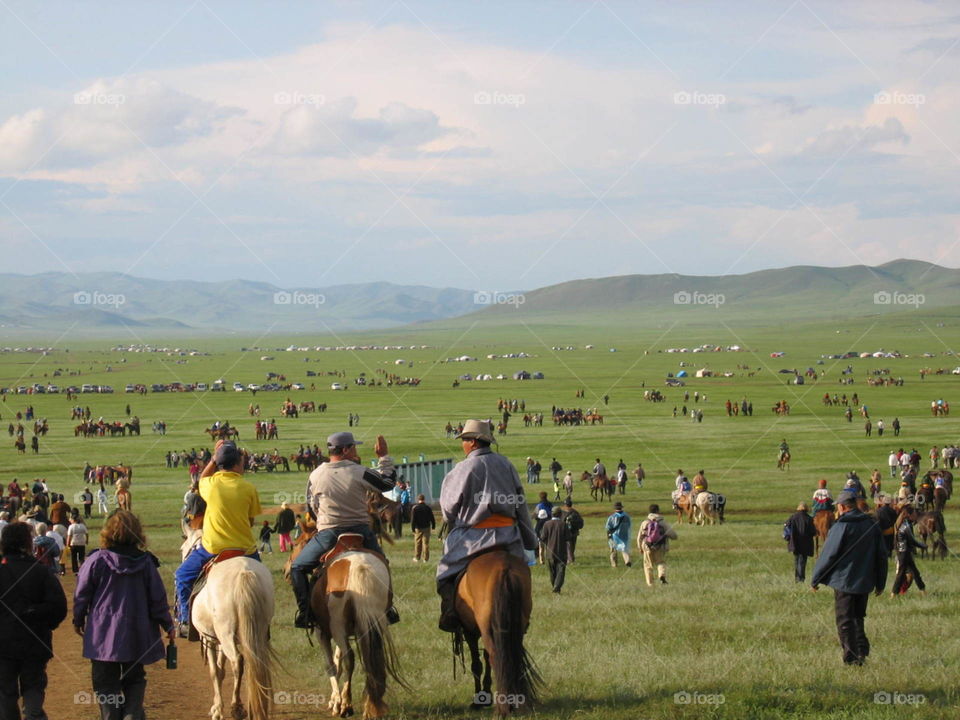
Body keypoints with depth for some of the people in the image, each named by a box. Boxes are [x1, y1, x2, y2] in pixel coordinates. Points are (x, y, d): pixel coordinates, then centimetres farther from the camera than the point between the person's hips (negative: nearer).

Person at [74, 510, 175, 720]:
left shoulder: (97, 560, -10)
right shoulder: (145, 562, -5)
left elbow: (82, 594, -2)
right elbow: (158, 598, 0)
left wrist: (78, 620, 14)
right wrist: (168, 625, 12)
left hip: (103, 635, -2)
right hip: (137, 635, 2)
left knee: (106, 682, 6)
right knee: (134, 679, 15)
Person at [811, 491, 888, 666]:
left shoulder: (841, 526, -12)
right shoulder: (871, 524, 7)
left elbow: (828, 555, -11)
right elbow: (881, 555, 12)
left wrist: (816, 579, -1)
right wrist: (880, 583, 19)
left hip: (844, 582, -6)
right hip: (865, 583, 6)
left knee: (844, 620, 1)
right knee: (858, 618, 19)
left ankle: (851, 657, -2)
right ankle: (862, 650, 7)